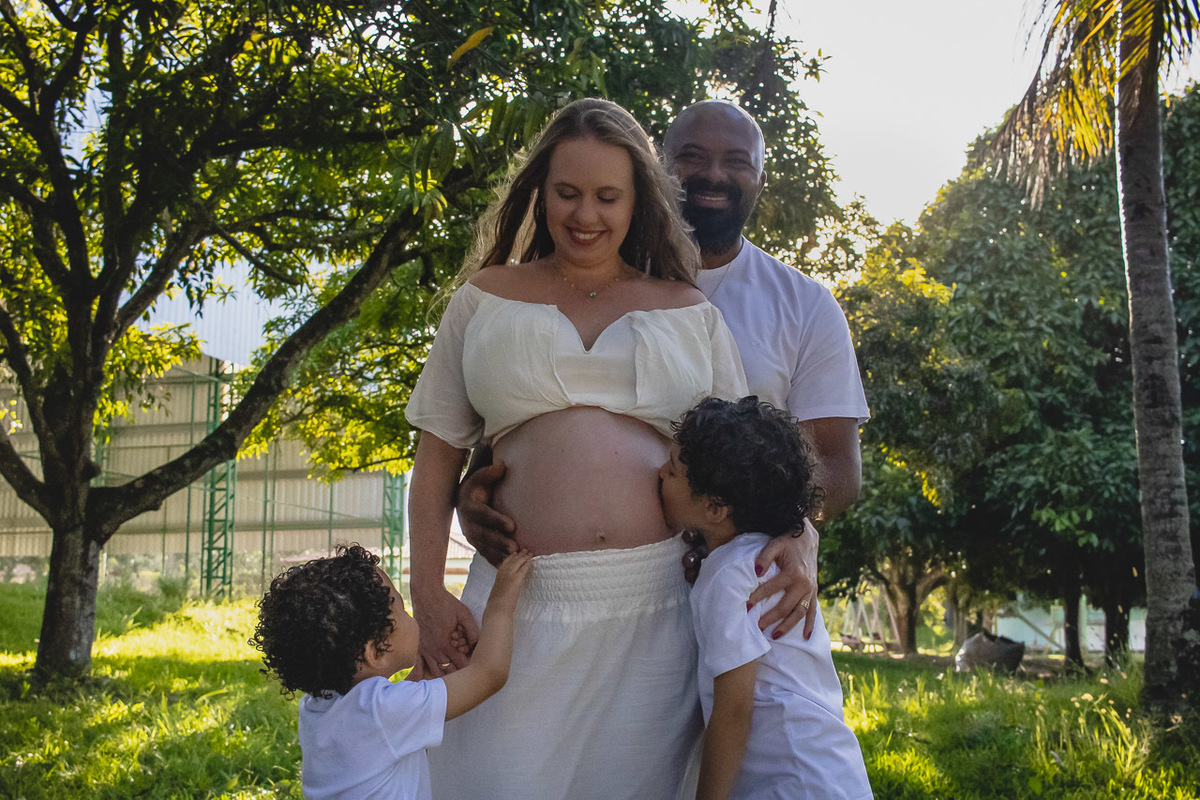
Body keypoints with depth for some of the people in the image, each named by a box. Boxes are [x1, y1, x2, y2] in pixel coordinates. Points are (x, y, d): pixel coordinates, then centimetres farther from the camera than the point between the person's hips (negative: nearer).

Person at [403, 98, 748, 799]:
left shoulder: (691, 313, 12)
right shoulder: (487, 297, 11)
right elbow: (439, 453, 10)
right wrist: (428, 597, 1)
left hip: (656, 610, 1)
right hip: (521, 608, 0)